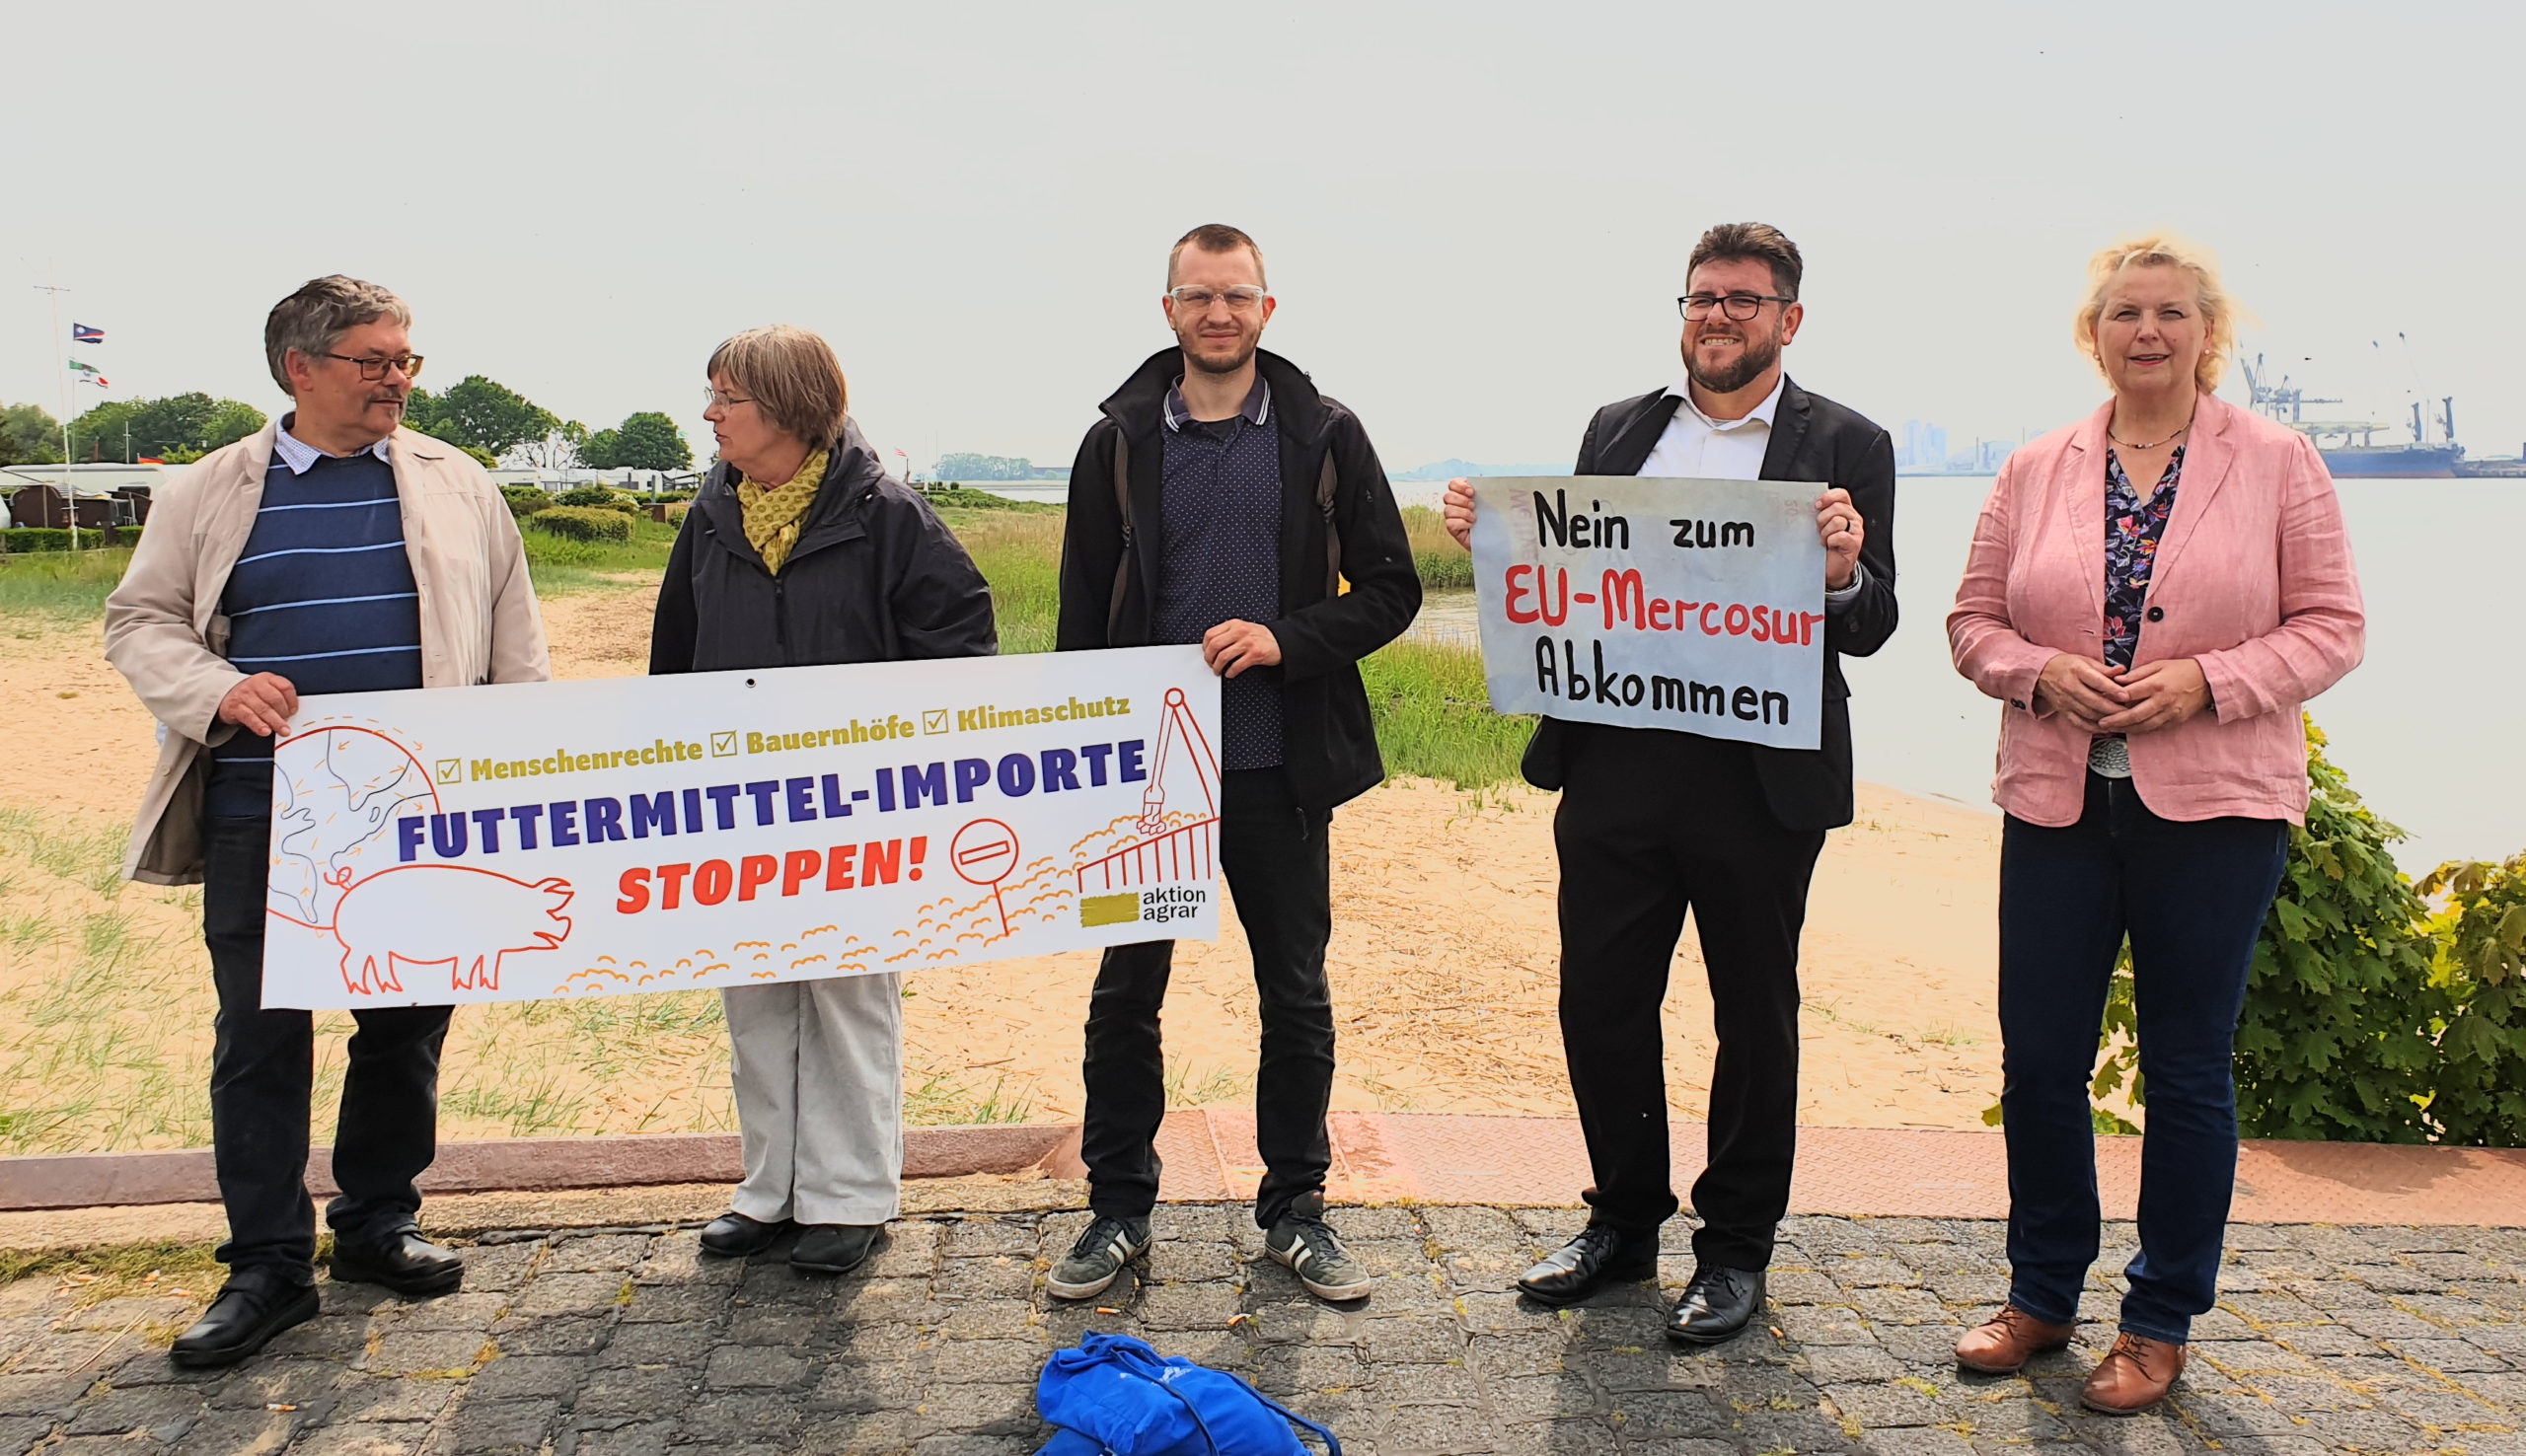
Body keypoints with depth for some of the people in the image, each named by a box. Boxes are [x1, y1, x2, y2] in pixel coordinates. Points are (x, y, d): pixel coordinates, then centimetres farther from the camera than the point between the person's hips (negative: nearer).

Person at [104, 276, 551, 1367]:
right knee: (260, 1035, 3)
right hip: (260, 816, -1)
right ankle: (267, 1265, 15)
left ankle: (378, 1222, 27)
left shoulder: (455, 485, 9)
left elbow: (513, 627, 11)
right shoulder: (210, 493, 6)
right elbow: (139, 622, 7)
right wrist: (220, 690, -13)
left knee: (407, 1021, 10)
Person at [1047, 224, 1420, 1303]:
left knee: (1297, 994, 9)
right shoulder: (1119, 443, 3)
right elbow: (1084, 615, 5)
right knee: (1126, 991, 8)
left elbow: (1391, 588, 1)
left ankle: (1295, 1207, 25)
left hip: (1280, 768, 0)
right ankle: (1119, 1207, 24)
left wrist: (1287, 638, -15)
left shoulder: (1325, 437, 1)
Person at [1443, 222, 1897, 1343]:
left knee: (1754, 1016, 10)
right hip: (1614, 766, 3)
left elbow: (1870, 627, -4)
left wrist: (1841, 575, -24)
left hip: (1759, 778, -3)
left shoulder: (1845, 447, 1)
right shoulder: (1617, 430, 12)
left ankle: (1735, 1249, 26)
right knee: (1599, 1001, 10)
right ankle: (1624, 1219, 30)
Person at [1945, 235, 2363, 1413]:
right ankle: (2042, 1294, 26)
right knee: (2038, 1058, 6)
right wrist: (2041, 672, -11)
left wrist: (2209, 680, -16)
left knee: (2187, 1068, 7)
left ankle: (2160, 1324, 22)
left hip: (2216, 807, -2)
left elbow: (2331, 625, -1)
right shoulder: (2034, 472, 7)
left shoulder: (2278, 463, 1)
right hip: (2057, 798, 2)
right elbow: (1973, 622, 9)